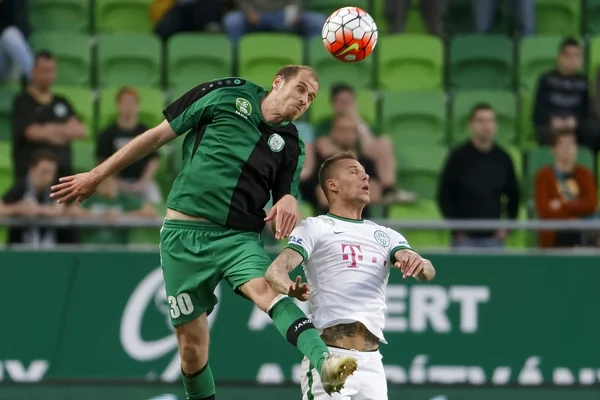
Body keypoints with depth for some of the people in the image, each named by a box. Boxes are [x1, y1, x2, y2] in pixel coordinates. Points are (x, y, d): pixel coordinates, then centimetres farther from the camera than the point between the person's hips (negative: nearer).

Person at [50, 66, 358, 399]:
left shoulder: (291, 144, 10)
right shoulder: (229, 93, 4)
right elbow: (160, 135, 9)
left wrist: (289, 201, -16)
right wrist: (96, 176, 10)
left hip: (238, 237, 0)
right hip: (184, 233, 0)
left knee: (264, 288, -31)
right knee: (192, 341, -3)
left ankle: (324, 362, -54)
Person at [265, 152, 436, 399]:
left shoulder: (385, 236, 21)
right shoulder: (315, 228, 7)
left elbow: (427, 272, 7)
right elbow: (274, 272, -6)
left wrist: (419, 265, -19)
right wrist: (291, 289, -30)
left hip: (372, 362, 5)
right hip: (330, 357, -5)